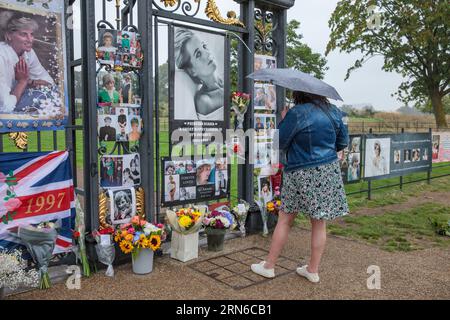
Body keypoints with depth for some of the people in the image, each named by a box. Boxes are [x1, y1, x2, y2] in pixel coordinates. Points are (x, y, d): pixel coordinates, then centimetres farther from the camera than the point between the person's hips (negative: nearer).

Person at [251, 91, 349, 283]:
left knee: (285, 220, 7)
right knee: (319, 223, 11)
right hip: (329, 172, 5)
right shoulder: (334, 112, 5)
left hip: (301, 174, -5)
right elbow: (343, 142, 13)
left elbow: (280, 143, -7)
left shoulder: (296, 113, -13)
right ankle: (313, 270, 22)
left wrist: (283, 120, 7)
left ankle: (269, 266, 18)